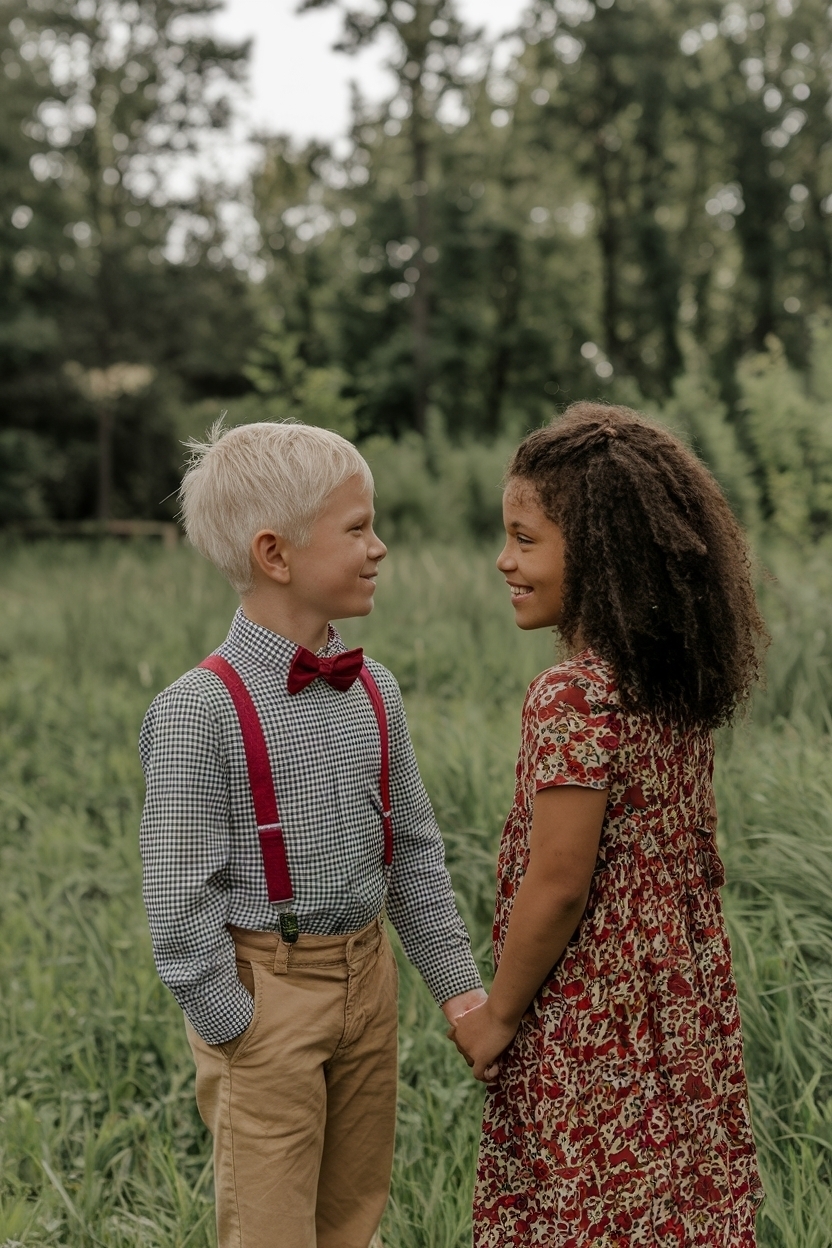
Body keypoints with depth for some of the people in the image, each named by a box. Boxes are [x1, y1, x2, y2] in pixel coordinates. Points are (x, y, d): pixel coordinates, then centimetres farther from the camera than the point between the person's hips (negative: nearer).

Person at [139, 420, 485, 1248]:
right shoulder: (200, 710, -18)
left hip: (365, 973, 6)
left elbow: (414, 853, 10)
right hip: (265, 991, -6)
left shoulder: (373, 692, 2)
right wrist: (231, 1025, -13)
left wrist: (456, 984, 9)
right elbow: (179, 893, -15)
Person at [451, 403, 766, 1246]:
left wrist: (497, 1015, -7)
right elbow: (690, 854, 9)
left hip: (592, 1019, -8)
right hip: (686, 1008, 8)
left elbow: (557, 889, -21)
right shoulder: (683, 684, 2)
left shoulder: (575, 698, -23)